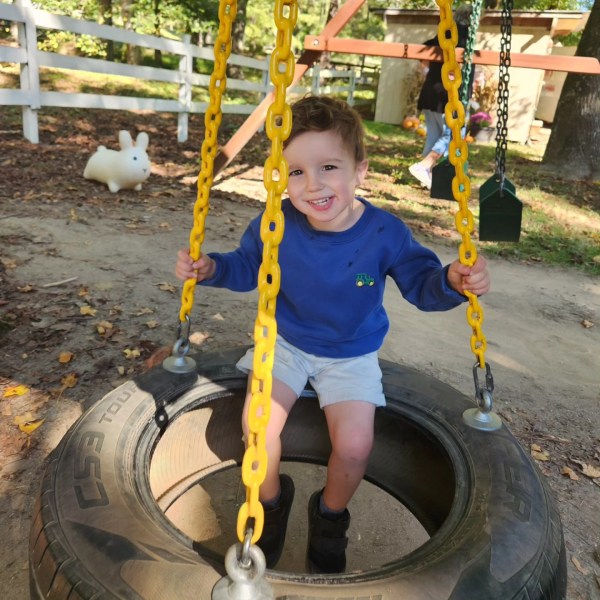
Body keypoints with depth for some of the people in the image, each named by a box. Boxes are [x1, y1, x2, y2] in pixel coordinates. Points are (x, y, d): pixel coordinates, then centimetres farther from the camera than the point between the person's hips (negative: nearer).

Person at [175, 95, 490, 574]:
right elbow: (247, 268, 0)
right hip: (285, 343, 2)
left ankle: (330, 515, 23)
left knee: (354, 445, -15)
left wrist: (452, 282, -31)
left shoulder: (385, 233, -21)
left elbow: (422, 285, -10)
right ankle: (272, 501, 20)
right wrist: (211, 268, -18)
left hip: (351, 357, -1)